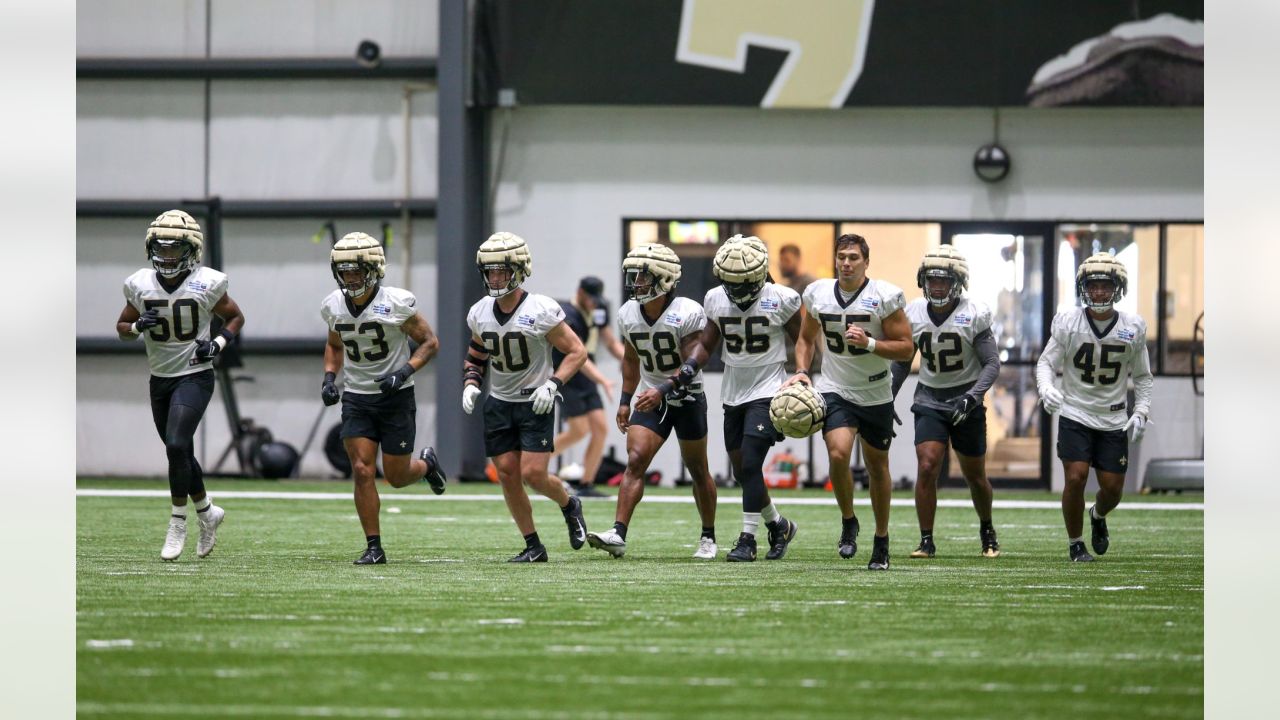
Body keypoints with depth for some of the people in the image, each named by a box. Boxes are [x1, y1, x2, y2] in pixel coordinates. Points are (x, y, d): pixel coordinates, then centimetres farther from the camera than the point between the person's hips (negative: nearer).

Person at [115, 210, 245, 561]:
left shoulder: (207, 284, -10)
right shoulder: (140, 285, -2)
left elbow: (235, 317, 5)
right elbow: (122, 327, 10)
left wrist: (218, 343, -13)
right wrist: (138, 325, -13)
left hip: (194, 376, -5)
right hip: (160, 378, 5)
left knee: (177, 446, -19)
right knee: (181, 454, 13)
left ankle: (178, 525, -8)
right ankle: (208, 512, 36)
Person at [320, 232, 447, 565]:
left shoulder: (396, 303, -16)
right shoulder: (334, 306, 0)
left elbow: (430, 342, -7)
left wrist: (404, 372, -21)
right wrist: (329, 377, 2)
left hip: (395, 398, -3)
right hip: (356, 398, 3)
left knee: (397, 476, 2)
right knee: (362, 471, -8)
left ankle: (426, 463, 38)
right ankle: (373, 547, 0)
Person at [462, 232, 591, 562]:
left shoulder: (541, 311, -16)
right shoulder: (480, 313, 1)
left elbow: (576, 352, -9)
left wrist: (553, 384, -21)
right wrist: (470, 384, -1)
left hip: (535, 403, -5)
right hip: (499, 402, 5)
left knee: (533, 474, -12)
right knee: (507, 474, 1)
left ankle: (569, 505, 21)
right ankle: (533, 547, 11)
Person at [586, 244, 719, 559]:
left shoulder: (686, 314, -20)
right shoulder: (628, 314, -2)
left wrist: (662, 393, -35)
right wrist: (625, 400, 11)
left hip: (687, 399, -4)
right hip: (652, 399, 4)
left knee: (698, 471, 9)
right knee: (635, 462, -14)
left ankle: (708, 537, 26)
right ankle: (618, 534, -24)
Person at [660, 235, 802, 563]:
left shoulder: (782, 300, -13)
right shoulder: (715, 300, 0)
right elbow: (705, 345, 8)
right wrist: (672, 384, 0)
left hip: (767, 391, -6)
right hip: (733, 395, 6)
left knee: (750, 464, -15)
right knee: (742, 471, 9)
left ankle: (748, 539, -8)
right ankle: (778, 525, 30)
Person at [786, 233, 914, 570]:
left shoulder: (884, 296, -11)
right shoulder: (818, 293, -1)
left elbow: (905, 349, -10)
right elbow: (807, 338, 16)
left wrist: (869, 343, -25)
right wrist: (801, 371, -1)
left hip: (876, 395, -1)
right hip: (835, 391, 1)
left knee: (877, 466, 10)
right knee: (838, 453, -22)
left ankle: (881, 540, 26)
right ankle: (848, 523, 2)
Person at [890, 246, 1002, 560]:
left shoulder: (974, 315, -13)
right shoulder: (914, 313, -3)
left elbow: (992, 364, -12)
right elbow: (902, 361, 11)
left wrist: (972, 397, -25)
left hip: (966, 401, -2)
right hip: (929, 401, 2)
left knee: (975, 476, 9)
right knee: (926, 468, -15)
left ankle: (987, 531, 34)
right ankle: (926, 541, -7)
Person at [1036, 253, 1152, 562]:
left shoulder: (1133, 327, -3)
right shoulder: (1068, 322, -9)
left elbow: (1143, 376, 8)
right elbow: (1046, 362, -3)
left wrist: (1141, 412, -4)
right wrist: (1046, 389, -24)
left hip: (1114, 419, 2)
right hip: (1075, 414, -2)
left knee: (1113, 487, 2)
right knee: (1076, 478, -15)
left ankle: (1098, 515, 39)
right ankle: (1075, 544, 6)